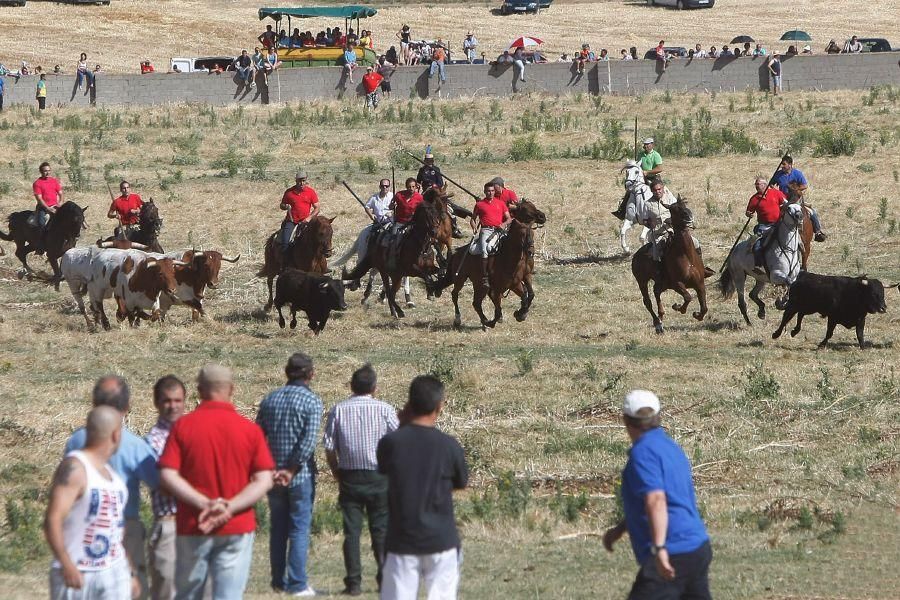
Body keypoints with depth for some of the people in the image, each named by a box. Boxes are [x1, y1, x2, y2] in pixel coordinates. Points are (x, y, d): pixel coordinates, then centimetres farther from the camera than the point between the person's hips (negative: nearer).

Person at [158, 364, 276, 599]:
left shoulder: (182, 426, -3)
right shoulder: (250, 430, -1)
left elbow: (168, 475, -10)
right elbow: (264, 480, -7)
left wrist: (204, 503, -14)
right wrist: (230, 508, -13)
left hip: (192, 528, 0)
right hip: (237, 528, 0)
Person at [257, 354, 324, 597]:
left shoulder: (270, 400, 6)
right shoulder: (311, 401, -9)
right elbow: (308, 441, -19)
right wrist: (291, 470, -16)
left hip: (273, 475, 4)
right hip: (300, 476, -4)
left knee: (278, 529, 14)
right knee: (299, 530, 0)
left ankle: (279, 581, 18)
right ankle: (297, 584, -2)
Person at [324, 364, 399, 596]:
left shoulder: (338, 410, 0)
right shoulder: (384, 410, -4)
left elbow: (329, 448, -2)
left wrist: (337, 474, 10)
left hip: (349, 476, 1)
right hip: (379, 477, -1)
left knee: (351, 531, 2)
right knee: (381, 529, 7)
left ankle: (353, 582, -1)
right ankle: (385, 578, 4)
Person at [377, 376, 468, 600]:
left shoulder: (390, 443, -8)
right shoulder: (449, 446, -9)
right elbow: (461, 483, 9)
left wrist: (403, 426, 9)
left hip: (402, 541, 0)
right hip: (441, 540, 0)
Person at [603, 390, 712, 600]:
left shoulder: (643, 451, -12)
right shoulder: (670, 447, 18)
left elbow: (656, 500, -26)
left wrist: (659, 547, -34)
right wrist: (620, 529, 35)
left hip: (673, 556, -9)